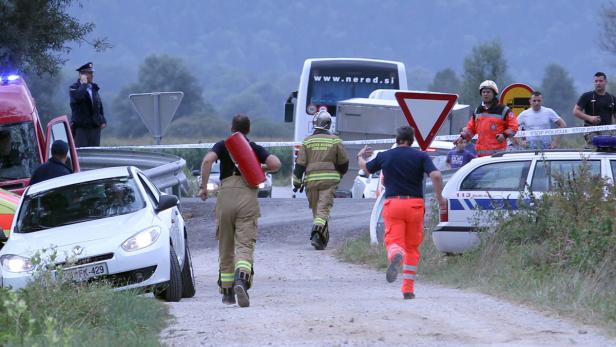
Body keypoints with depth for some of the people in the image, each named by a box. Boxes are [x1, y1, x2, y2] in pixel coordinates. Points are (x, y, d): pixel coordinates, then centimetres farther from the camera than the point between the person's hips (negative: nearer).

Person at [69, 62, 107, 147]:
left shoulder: (94, 88, 17)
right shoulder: (74, 88, -2)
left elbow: (99, 105, 24)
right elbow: (78, 97, -26)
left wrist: (102, 120, 12)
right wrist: (84, 83, -13)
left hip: (95, 126, 6)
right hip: (80, 126, -6)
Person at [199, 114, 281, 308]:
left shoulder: (223, 146, 13)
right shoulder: (255, 148, 14)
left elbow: (208, 160, -7)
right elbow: (275, 164, -1)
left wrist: (203, 186, -1)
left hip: (225, 196, 1)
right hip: (248, 196, -1)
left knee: (225, 247, 13)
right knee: (245, 245, -8)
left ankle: (227, 292, 19)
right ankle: (241, 279, -36)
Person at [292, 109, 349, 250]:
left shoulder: (307, 141, 4)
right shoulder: (335, 141, 1)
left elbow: (300, 164, 2)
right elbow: (344, 163, 9)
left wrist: (297, 182, 10)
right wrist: (340, 174, 29)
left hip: (311, 180, 2)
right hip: (329, 180, -2)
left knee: (316, 209, 13)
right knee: (324, 208, -6)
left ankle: (323, 240, 20)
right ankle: (317, 232, -30)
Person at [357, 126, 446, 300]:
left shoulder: (384, 156, 6)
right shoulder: (420, 156, 1)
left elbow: (366, 168, 22)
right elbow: (436, 175, -13)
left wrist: (360, 157, 44)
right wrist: (440, 198, 1)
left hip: (392, 203, 0)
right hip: (415, 203, 0)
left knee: (393, 240, -8)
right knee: (412, 248, 13)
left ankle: (396, 256, -47)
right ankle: (408, 288, 12)